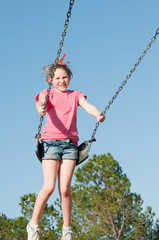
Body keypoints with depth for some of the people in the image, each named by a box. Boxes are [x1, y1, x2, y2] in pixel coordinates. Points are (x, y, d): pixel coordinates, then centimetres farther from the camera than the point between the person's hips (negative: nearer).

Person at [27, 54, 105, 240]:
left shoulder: (76, 95, 18)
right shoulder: (47, 94, 13)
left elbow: (87, 106, -2)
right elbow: (41, 103, -10)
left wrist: (98, 114, -25)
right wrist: (41, 108, -36)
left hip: (70, 143, 2)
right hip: (51, 141, -1)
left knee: (65, 188, -7)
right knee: (49, 186, -12)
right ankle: (33, 224, 5)